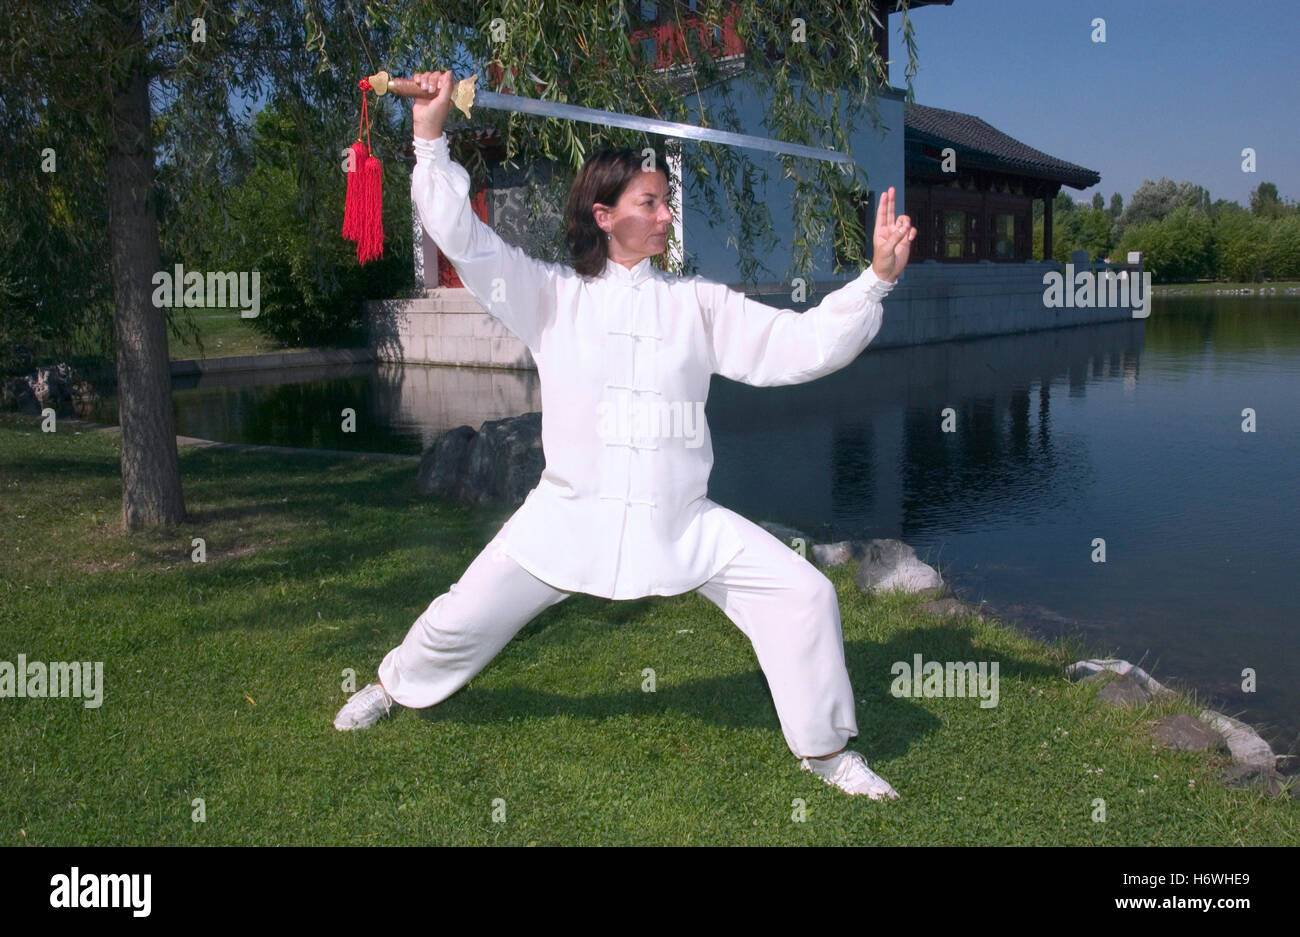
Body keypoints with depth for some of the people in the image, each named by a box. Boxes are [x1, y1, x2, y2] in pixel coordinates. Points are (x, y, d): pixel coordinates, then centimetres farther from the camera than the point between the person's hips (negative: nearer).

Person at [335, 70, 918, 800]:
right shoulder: (554, 296, 3)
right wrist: (432, 138, -12)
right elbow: (462, 237, -5)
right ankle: (398, 686, 42)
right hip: (572, 513, 0)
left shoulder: (699, 304, 4)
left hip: (681, 520, 1)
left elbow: (805, 344, -3)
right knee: (465, 617, 6)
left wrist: (878, 280, -13)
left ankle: (825, 748, 12)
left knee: (803, 594, -9)